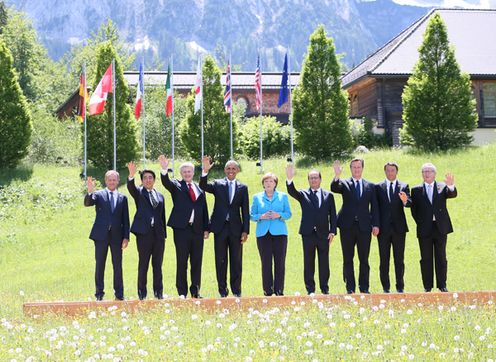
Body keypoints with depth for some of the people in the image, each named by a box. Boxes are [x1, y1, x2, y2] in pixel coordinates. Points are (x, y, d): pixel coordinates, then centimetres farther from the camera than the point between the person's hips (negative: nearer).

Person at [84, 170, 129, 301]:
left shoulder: (122, 198, 11)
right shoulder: (99, 195, 4)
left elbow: (125, 219, 9)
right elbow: (87, 203, -15)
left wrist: (126, 237, 1)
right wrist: (90, 191, -33)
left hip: (117, 236, 2)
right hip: (101, 235, -2)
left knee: (118, 265, 5)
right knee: (100, 265, 3)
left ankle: (119, 293, 11)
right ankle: (99, 293, 9)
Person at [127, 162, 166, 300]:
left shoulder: (160, 195, 17)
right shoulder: (138, 193, 6)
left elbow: (162, 216, 17)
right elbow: (130, 187, -17)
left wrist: (164, 234, 12)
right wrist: (131, 175, -37)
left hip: (158, 233, 4)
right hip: (144, 233, -4)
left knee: (158, 264, 6)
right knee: (143, 264, -1)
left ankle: (158, 292, 12)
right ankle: (142, 294, 5)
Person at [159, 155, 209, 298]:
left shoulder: (200, 189, 14)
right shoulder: (176, 186, 5)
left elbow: (204, 210, 14)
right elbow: (166, 182, -16)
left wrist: (206, 228, 7)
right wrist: (164, 169, -35)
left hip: (197, 230, 3)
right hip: (182, 229, -3)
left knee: (197, 262, 6)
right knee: (182, 262, -1)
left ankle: (195, 291, 14)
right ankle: (182, 293, 4)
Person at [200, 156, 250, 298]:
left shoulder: (242, 188, 8)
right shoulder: (218, 184, 6)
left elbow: (245, 211, 6)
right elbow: (203, 186, -12)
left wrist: (245, 230, 0)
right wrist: (205, 171, -27)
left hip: (236, 229, 0)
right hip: (220, 228, 0)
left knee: (236, 261, 3)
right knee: (220, 261, 3)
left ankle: (236, 291, 10)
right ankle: (222, 290, 10)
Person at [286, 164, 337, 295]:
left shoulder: (328, 196, 9)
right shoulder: (303, 194, 7)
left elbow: (333, 215, 7)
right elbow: (292, 191, -13)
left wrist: (332, 231, -3)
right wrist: (289, 179, -31)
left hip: (323, 234, 1)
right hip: (308, 233, -1)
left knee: (324, 262, 4)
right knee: (308, 262, 2)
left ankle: (324, 288, 11)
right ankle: (310, 289, 7)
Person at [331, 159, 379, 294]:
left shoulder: (370, 186, 11)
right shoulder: (344, 184, 6)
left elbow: (374, 207, 10)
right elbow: (334, 188, -15)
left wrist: (375, 224, 1)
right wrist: (337, 176, -33)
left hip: (364, 227, 1)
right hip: (348, 227, -1)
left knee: (364, 259, 3)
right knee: (348, 259, 3)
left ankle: (364, 287, 8)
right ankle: (350, 288, 8)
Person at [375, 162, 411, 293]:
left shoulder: (403, 187, 6)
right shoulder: (378, 187, 7)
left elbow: (410, 204, -8)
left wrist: (405, 200, -31)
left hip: (399, 228, 0)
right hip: (383, 228, 0)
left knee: (399, 259, 3)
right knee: (384, 259, 3)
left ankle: (400, 286, 8)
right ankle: (386, 287, 8)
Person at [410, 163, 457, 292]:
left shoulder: (442, 187, 4)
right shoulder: (416, 190, 5)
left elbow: (452, 194, -15)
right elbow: (414, 209, 5)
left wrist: (451, 186, -36)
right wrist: (420, 222, -4)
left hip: (440, 228, 0)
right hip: (424, 229, 0)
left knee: (441, 258, 5)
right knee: (426, 259, 3)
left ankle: (442, 285, 11)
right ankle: (427, 285, 8)